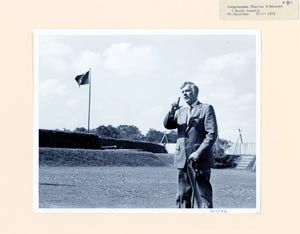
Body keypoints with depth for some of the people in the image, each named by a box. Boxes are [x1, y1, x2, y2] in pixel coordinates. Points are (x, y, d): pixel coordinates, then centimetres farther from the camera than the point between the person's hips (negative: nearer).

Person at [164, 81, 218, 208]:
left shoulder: (206, 109, 0)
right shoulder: (180, 111, 18)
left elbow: (212, 134, -8)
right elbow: (167, 125, 7)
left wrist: (199, 152, -16)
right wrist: (172, 111, -11)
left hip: (200, 160, -6)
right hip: (182, 160, 6)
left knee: (203, 197, -5)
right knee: (182, 197, 8)